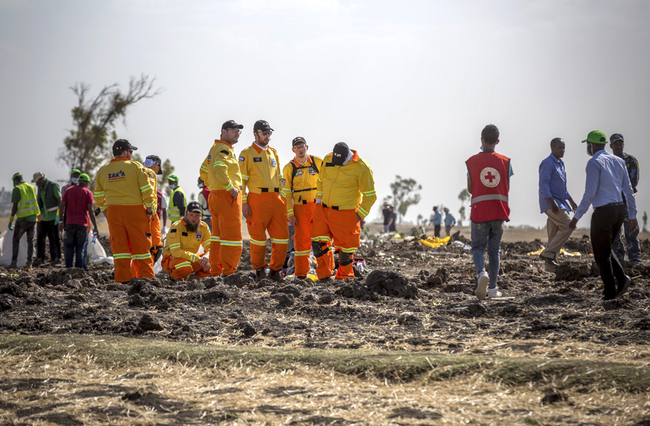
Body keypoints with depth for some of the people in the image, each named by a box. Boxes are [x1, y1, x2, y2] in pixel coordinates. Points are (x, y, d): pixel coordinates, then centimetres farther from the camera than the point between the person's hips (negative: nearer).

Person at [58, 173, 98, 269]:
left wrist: (61, 221, 12)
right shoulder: (88, 192, -1)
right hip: (82, 224, -3)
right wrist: (95, 226, -6)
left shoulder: (69, 190, 9)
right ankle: (79, 268, 1)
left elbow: (62, 206, 5)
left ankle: (68, 268, 5)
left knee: (69, 247, 6)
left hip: (69, 223, 3)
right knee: (80, 248, 2)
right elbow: (90, 210, -7)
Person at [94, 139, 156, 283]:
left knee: (119, 245, 5)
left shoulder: (102, 170, 9)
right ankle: (146, 277, 5)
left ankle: (122, 279, 3)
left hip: (113, 212, 3)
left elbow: (98, 196, 11)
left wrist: (105, 212, 18)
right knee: (140, 245, 4)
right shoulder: (135, 166, -3)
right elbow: (147, 190, -7)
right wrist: (149, 210, 0)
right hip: (135, 211, -3)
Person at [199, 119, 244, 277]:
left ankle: (215, 271, 19)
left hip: (216, 194, 10)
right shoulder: (224, 149, -13)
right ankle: (229, 273, -10)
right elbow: (219, 169, -30)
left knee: (218, 234, 14)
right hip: (227, 197, -10)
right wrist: (230, 188, -23)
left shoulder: (215, 148, 19)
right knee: (232, 235, -9)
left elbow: (204, 171, 27)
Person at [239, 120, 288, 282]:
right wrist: (243, 202, -10)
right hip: (257, 200, -5)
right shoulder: (247, 153, 3)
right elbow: (241, 179, -2)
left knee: (282, 236, -1)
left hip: (276, 199, 5)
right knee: (258, 237, -2)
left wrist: (282, 199, 15)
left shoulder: (273, 153, 19)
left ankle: (275, 269, 12)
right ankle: (259, 269, 15)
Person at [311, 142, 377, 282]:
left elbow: (370, 195, -7)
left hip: (345, 213, -4)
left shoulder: (361, 168, -14)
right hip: (324, 210, 4)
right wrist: (318, 200, 11)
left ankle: (345, 276, 22)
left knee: (345, 244, 4)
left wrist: (360, 215, -8)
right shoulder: (328, 159, 1)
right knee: (318, 241, -4)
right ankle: (324, 275, 9)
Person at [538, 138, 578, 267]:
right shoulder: (547, 163, -11)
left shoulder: (560, 163, 19)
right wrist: (552, 201, -25)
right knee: (568, 226, -16)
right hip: (550, 203, -9)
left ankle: (550, 257, 10)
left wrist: (570, 200, 25)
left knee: (555, 235, 7)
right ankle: (547, 253, -12)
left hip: (560, 203, 9)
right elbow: (543, 184, -18)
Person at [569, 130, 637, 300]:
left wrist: (577, 216, -11)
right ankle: (621, 278, 3)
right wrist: (632, 215, 18)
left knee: (602, 254, 4)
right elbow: (628, 190, 12)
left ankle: (610, 292, 4)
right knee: (605, 249, 22)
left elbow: (590, 193, -16)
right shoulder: (618, 161, 12)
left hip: (603, 211, -7)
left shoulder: (594, 162, -10)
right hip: (620, 210, 8)